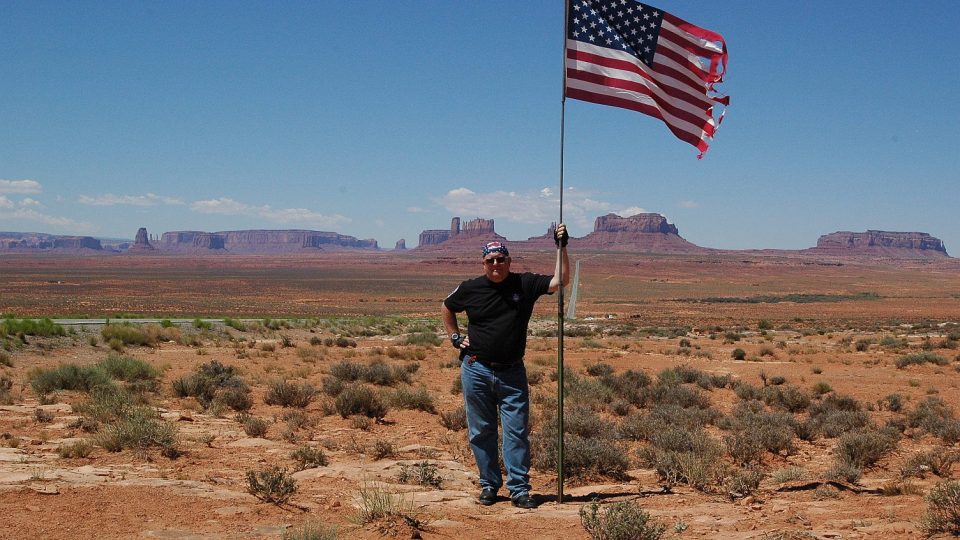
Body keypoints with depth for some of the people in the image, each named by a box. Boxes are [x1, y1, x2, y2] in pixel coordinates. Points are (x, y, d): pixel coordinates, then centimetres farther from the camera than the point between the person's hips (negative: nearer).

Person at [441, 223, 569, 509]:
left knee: (517, 431, -2)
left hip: (512, 372, -1)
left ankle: (519, 488, 4)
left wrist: (561, 247, -12)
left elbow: (560, 281, -8)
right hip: (476, 371, 1)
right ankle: (489, 484, 20)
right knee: (481, 431, 8)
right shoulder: (471, 288, 1)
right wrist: (455, 337, 12)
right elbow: (446, 308, 19)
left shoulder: (525, 284, -1)